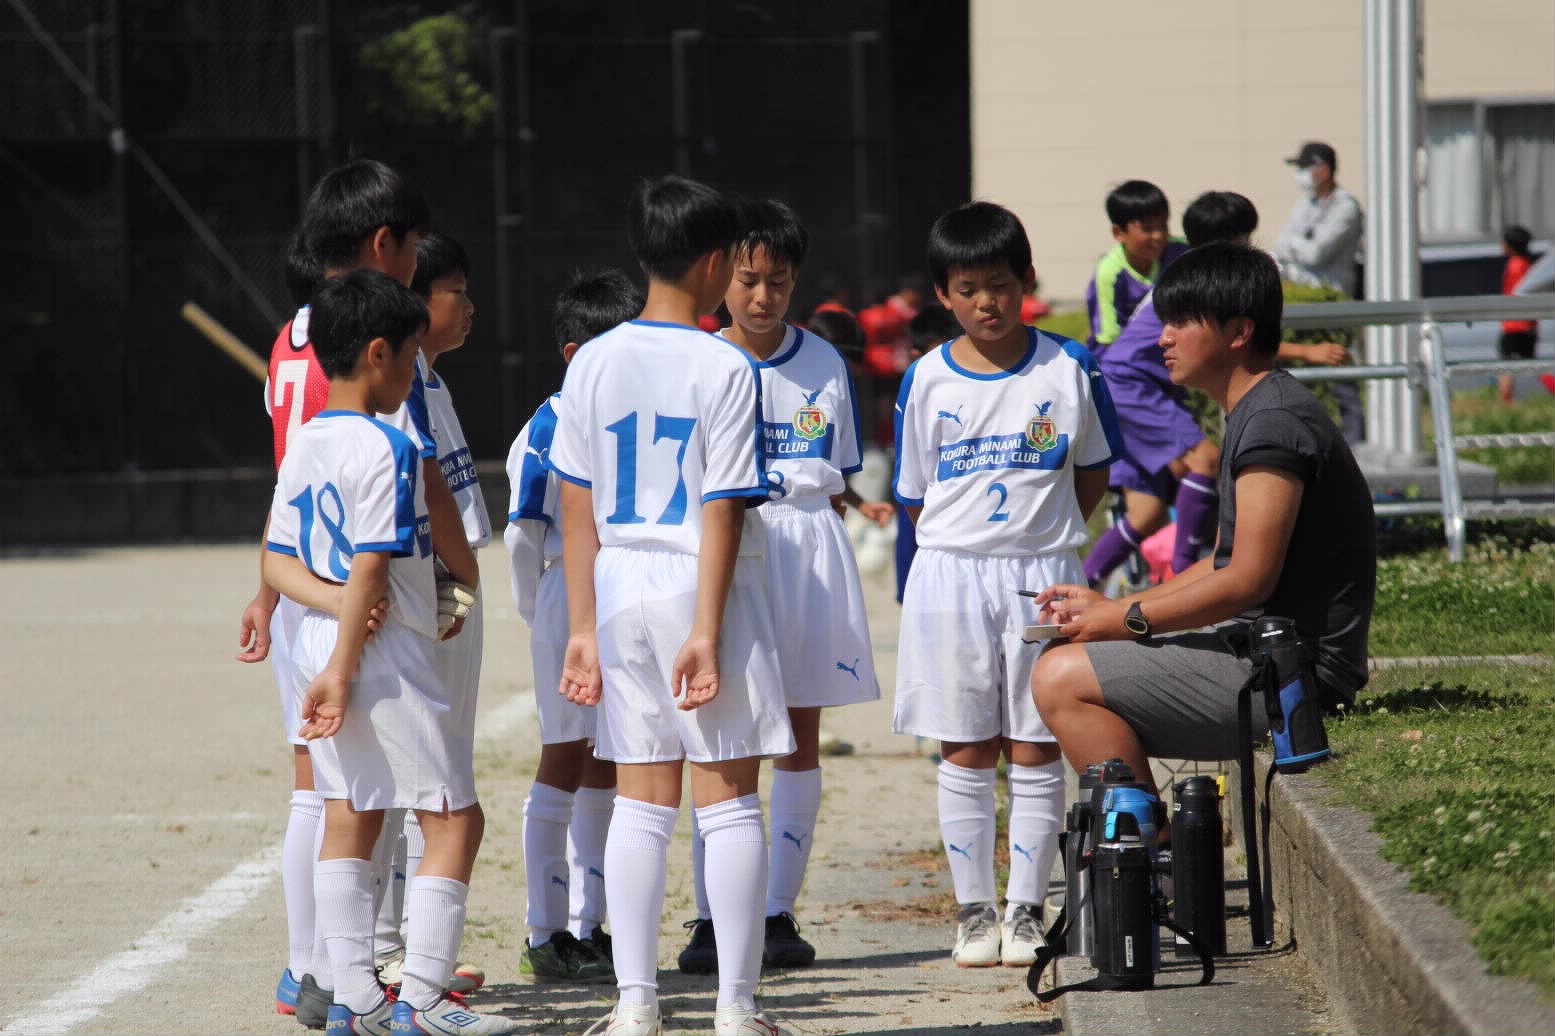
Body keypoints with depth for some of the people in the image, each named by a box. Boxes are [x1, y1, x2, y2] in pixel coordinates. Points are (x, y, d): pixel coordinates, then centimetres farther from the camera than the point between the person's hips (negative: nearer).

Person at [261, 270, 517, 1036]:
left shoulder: (303, 448, 10)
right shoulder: (387, 450, -15)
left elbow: (277, 562, 11)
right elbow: (372, 568, -19)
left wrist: (325, 595, -3)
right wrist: (342, 672, -17)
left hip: (319, 647, 9)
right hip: (385, 651, -9)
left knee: (349, 819, 11)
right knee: (454, 818, -2)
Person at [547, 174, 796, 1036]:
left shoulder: (593, 364, 3)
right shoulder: (726, 370, -10)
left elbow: (577, 510, 5)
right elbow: (723, 513, -13)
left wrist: (584, 628, 8)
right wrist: (708, 631, -12)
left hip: (621, 591, 4)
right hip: (706, 590, -4)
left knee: (640, 802, 10)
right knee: (728, 797, 2)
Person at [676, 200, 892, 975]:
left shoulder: (824, 364, 8)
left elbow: (836, 475, 12)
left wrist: (867, 506, 0)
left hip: (808, 551, 2)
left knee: (800, 736, 3)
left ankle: (780, 912, 9)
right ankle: (711, 918, -2)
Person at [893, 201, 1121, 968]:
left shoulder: (1067, 369, -1)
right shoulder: (927, 381, 0)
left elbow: (1093, 472, 9)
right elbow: (917, 495, 7)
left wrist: (1046, 533, 1)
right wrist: (975, 537, -1)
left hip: (1041, 576, -1)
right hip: (951, 573, 1)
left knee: (1035, 753, 2)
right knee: (966, 754, 5)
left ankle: (1025, 912, 9)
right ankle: (974, 911, 12)